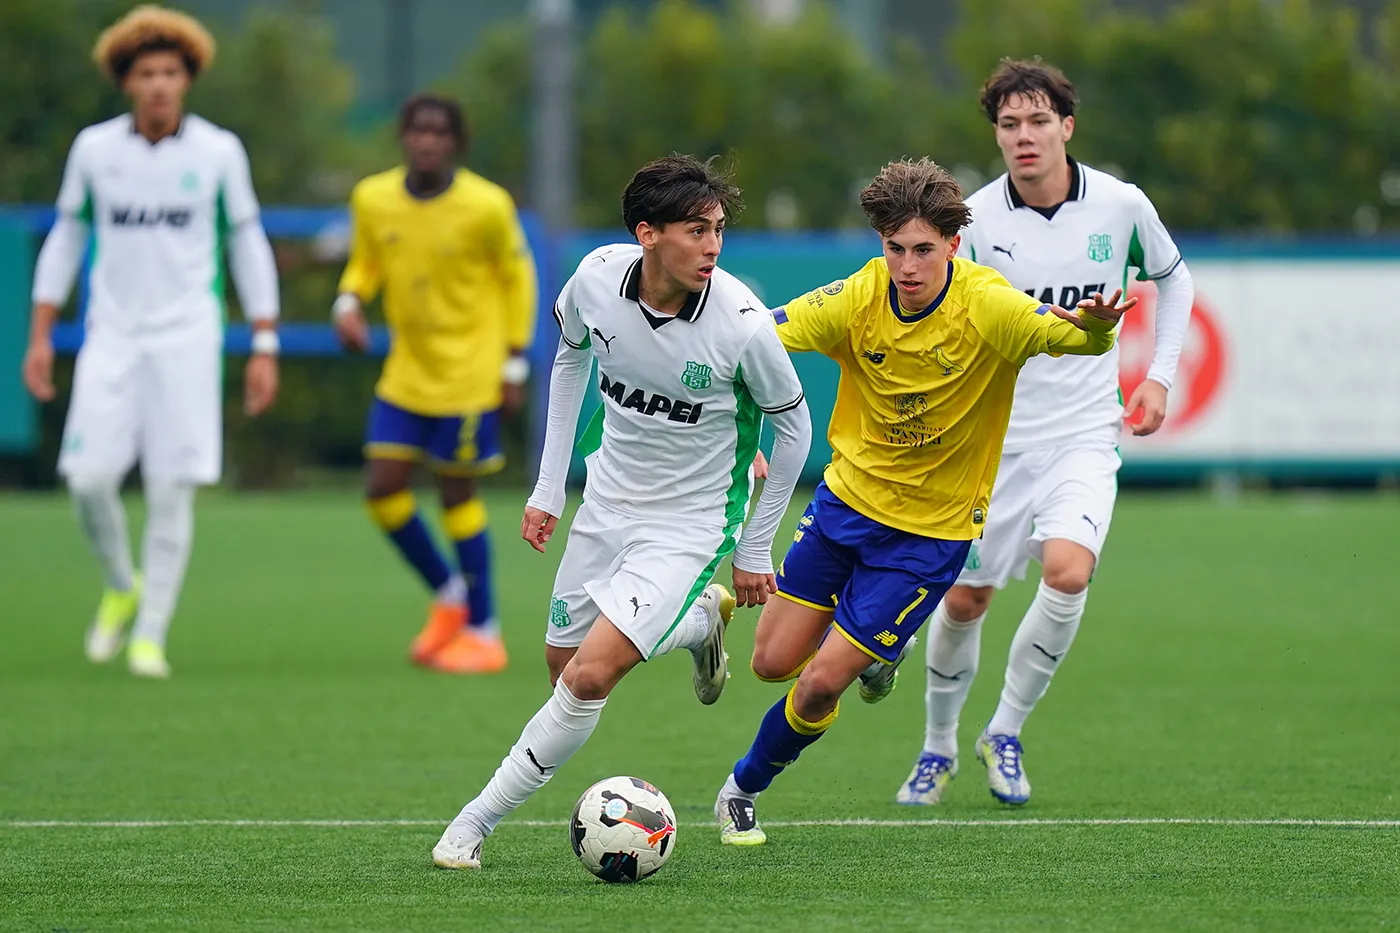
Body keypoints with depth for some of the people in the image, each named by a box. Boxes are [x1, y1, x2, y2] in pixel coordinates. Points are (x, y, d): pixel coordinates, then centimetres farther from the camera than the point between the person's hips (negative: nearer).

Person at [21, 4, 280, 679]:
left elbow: (248, 246, 7)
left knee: (172, 491, -6)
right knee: (89, 479, -10)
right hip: (112, 336, 1)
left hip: (187, 338, -1)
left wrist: (265, 350, 4)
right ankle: (120, 587, 18)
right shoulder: (94, 149, 2)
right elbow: (66, 239, 12)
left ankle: (151, 635, 4)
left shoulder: (219, 152, -1)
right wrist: (40, 337, 8)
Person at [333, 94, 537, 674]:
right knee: (382, 487, -2)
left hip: (468, 374, -5)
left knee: (457, 495, -1)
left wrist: (514, 363, -3)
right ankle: (448, 594, 22)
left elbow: (517, 278, -1)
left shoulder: (486, 207, -14)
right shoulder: (372, 200, -4)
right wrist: (349, 302, -11)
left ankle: (484, 632, 12)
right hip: (406, 371, 5)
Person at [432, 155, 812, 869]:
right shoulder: (598, 276, -15)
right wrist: (548, 486, 9)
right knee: (562, 663, 18)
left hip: (689, 524, -5)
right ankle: (700, 618, 44)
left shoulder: (740, 321, -25)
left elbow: (793, 427, -8)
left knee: (590, 677, -18)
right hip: (606, 503, 5)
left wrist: (755, 551, 0)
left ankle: (479, 819, -1)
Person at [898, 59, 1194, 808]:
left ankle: (1005, 733, -4)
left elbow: (1173, 279, 15)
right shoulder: (973, 220, -9)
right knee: (964, 600, 6)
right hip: (993, 437, 0)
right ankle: (938, 747, 32)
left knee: (1067, 571, -24)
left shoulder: (1120, 206, -5)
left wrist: (1159, 375, 8)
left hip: (1084, 433, 0)